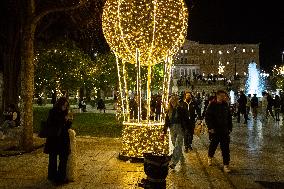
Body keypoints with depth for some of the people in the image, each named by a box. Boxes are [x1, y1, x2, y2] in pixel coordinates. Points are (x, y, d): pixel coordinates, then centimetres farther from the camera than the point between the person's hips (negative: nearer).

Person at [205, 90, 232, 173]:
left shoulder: (225, 105, 5)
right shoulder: (212, 105, -7)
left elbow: (229, 118, 13)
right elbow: (207, 117, -8)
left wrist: (230, 128, 8)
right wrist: (210, 127, -15)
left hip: (224, 131, 3)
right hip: (215, 130, -3)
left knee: (225, 148, -1)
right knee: (213, 145, 13)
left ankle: (226, 165, 5)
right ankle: (210, 157, 41)